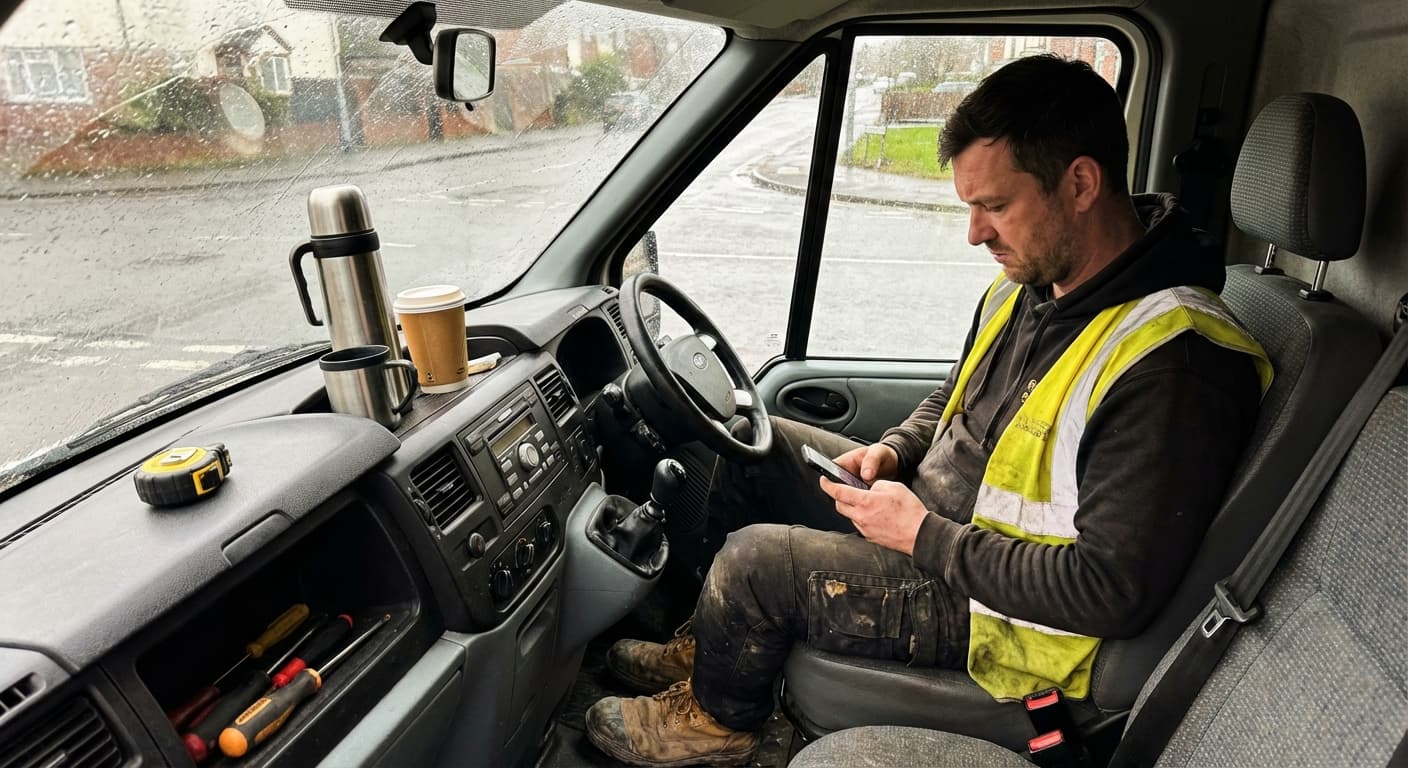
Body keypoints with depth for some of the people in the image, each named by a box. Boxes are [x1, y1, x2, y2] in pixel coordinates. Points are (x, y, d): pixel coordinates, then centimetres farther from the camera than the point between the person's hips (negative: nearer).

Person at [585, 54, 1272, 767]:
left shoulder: (1173, 365, -29)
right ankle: (706, 645, 23)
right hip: (933, 514, 9)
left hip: (1004, 603, -9)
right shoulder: (1030, 281, 0)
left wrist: (925, 536, -23)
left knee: (754, 560, -17)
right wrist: (891, 452, -2)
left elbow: (1113, 591, -29)